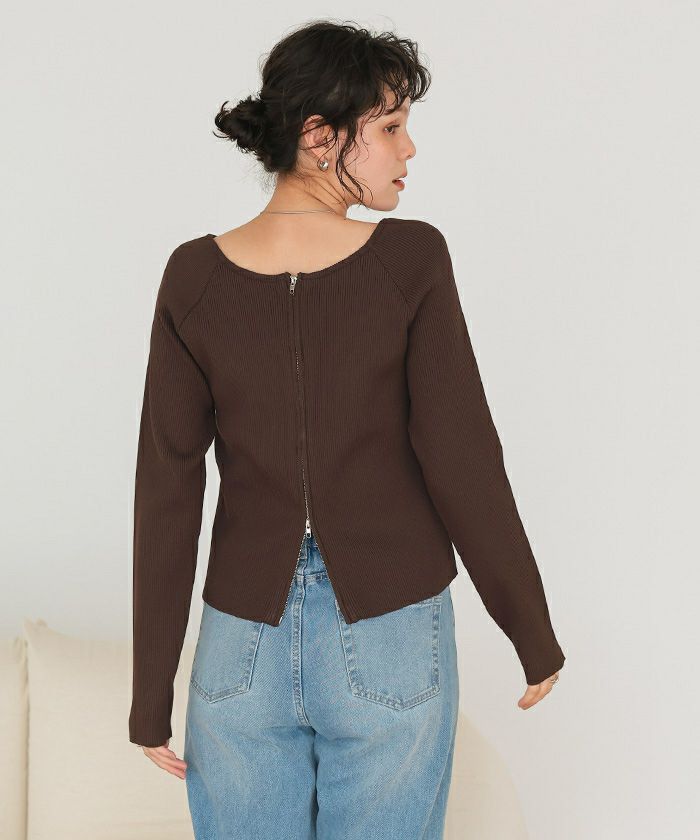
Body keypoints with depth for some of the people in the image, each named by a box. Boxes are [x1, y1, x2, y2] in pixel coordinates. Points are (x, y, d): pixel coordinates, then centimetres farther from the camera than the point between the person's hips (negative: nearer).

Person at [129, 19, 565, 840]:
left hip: (245, 645, 2)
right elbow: (462, 463, -12)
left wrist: (152, 693, 2)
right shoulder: (411, 259, -13)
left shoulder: (193, 277, -6)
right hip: (390, 646, -1)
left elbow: (166, 494, -5)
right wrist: (536, 636, 1)